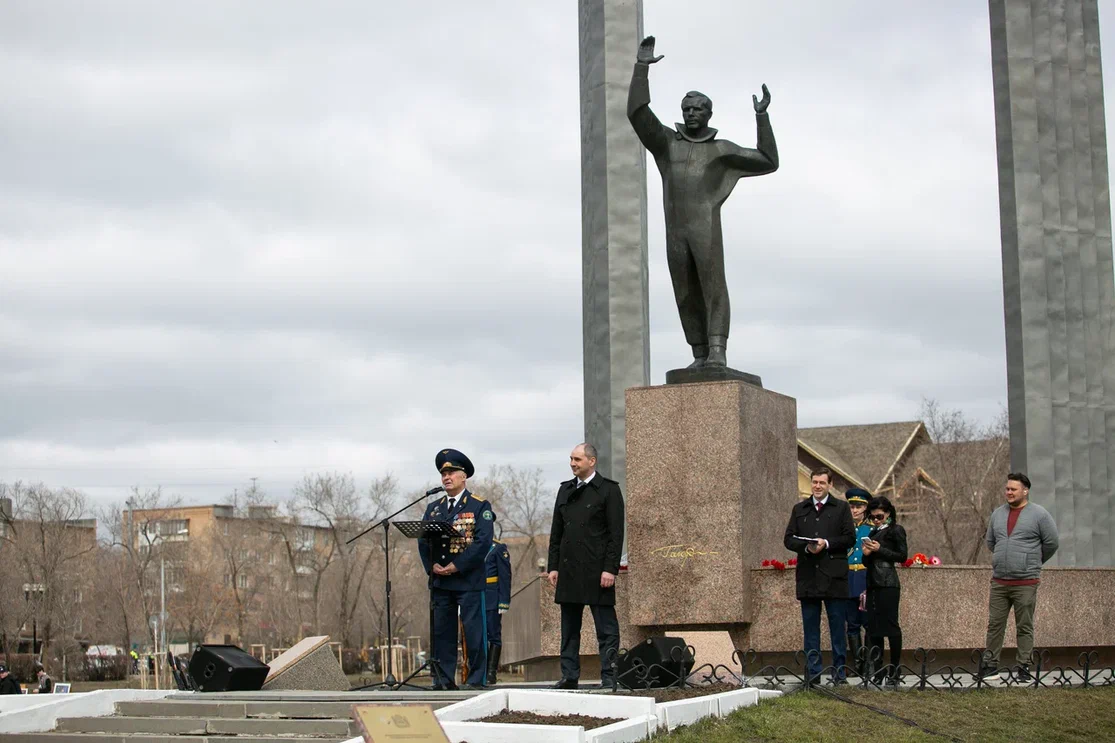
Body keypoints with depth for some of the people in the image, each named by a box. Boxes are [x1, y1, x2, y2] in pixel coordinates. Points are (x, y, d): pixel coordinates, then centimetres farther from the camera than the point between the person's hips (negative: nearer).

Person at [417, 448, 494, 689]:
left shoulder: (480, 507, 1)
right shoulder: (433, 508, 17)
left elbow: (483, 542, -10)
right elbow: (423, 541, 11)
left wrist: (456, 566, -15)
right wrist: (432, 566, -6)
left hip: (469, 581, -5)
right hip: (439, 581, 5)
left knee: (473, 632, -4)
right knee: (441, 632, 5)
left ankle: (476, 680, 3)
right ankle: (443, 680, 10)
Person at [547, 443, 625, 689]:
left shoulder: (608, 490, -3)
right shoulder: (566, 490, 15)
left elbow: (616, 533, -7)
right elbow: (556, 532, 16)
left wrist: (610, 569, -14)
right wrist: (553, 566, 9)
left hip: (596, 570, -6)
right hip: (569, 569, 6)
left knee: (606, 627, -2)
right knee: (569, 628, 8)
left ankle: (609, 676, 0)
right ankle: (569, 676, 13)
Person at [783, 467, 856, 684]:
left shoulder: (841, 508, 6)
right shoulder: (799, 509, 13)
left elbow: (850, 538, 0)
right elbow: (788, 539, 9)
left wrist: (827, 544, -13)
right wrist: (806, 546, -10)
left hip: (834, 576, -2)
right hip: (808, 576, 2)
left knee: (837, 625, 1)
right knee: (810, 627, 5)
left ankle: (839, 672, 6)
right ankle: (813, 672, 10)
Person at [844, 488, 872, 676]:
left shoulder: (872, 529, 4)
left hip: (867, 580, -2)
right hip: (848, 579, 2)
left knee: (869, 622, -6)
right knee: (852, 624, 3)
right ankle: (856, 665, 7)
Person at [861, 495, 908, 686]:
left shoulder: (896, 530, -1)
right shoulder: (873, 532, 18)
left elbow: (902, 556, -7)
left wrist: (880, 550, -12)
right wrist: (866, 554, 0)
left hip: (888, 584, -7)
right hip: (873, 583, 7)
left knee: (890, 624, -8)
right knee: (873, 627, 5)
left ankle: (894, 669, -4)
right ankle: (878, 670, 8)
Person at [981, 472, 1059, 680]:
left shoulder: (1039, 514, -3)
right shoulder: (998, 514, 12)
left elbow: (1052, 543, 2)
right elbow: (990, 542, 24)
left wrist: (1034, 562, 11)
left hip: (1026, 583, -4)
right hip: (998, 582, 4)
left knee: (1024, 627, 1)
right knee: (995, 625, 5)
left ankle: (1024, 666, 8)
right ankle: (990, 664, 11)